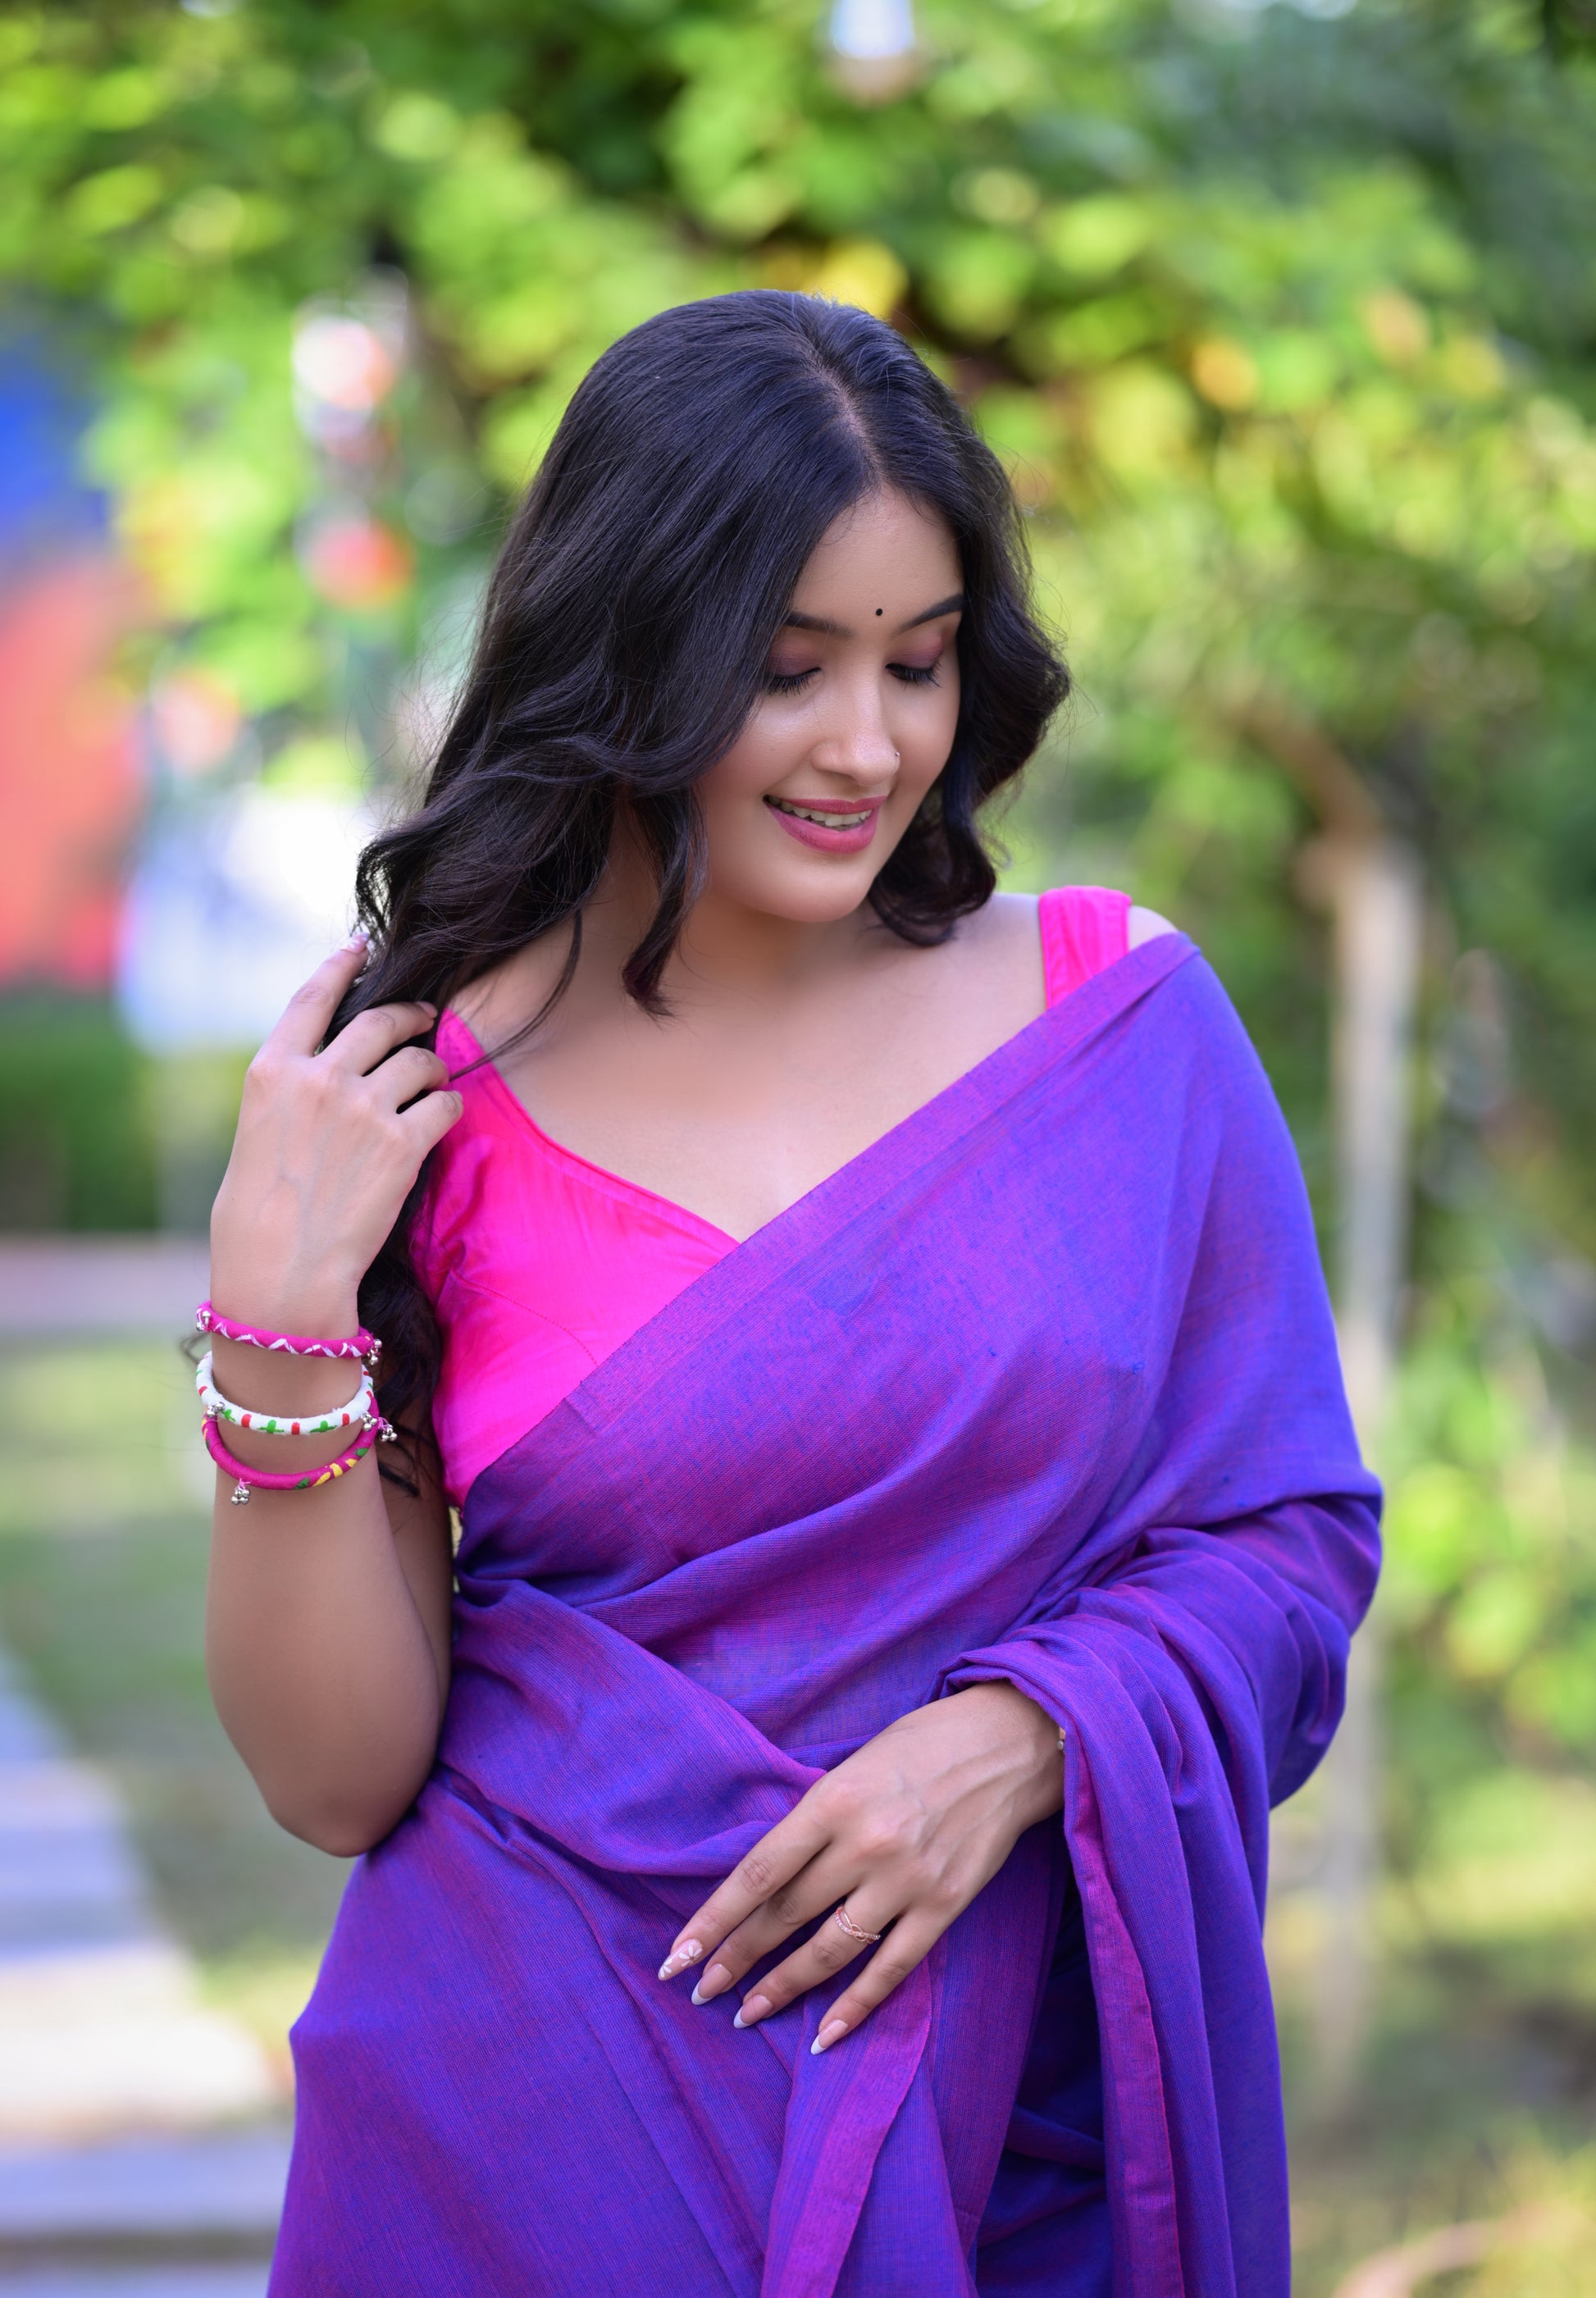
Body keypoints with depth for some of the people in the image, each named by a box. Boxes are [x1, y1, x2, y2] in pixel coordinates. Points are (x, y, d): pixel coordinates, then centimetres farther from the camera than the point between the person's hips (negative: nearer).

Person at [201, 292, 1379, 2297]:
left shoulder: (1122, 1016, -4)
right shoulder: (424, 1104, -6)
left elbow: (1292, 1531, 0)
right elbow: (338, 1779, -7)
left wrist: (1017, 1735, -17)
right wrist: (279, 1312, -18)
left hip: (1021, 2127, 1)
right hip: (552, 2115, -1)